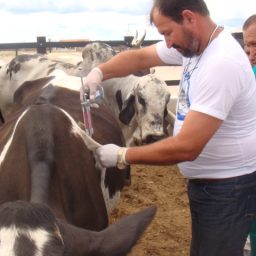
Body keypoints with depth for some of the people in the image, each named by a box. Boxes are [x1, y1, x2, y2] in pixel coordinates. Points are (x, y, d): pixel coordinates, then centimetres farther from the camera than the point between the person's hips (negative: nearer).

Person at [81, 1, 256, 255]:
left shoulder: (222, 63, -30)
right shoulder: (194, 43, -2)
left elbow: (186, 147, -32)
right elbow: (139, 57, 11)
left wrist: (122, 156, -22)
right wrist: (99, 71, -8)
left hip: (227, 188, -9)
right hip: (204, 182, 9)